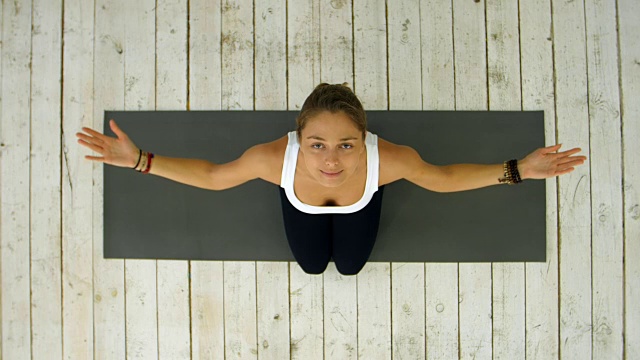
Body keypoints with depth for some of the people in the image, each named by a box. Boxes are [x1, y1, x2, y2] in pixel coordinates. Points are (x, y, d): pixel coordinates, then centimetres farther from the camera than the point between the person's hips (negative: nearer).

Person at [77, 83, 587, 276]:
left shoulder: (389, 157, -46)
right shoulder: (274, 157, -46)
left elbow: (441, 178, -23)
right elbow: (212, 176, -25)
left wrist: (519, 170, -30)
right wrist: (138, 160, -33)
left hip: (360, 200, 0)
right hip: (303, 203, 0)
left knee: (351, 265, 24)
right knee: (312, 265, 24)